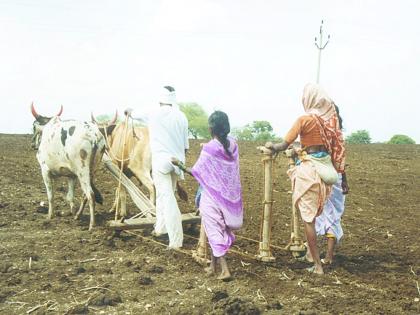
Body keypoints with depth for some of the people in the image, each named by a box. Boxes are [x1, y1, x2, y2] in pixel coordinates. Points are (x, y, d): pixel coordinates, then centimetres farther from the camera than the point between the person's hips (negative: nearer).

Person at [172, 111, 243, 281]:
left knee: (214, 231, 3)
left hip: (212, 195, -6)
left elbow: (196, 172, -12)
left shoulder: (209, 148, -19)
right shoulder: (233, 145, -3)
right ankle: (213, 265, 29)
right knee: (222, 229, 18)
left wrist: (179, 164, 4)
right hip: (229, 195, 6)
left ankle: (225, 269, -3)